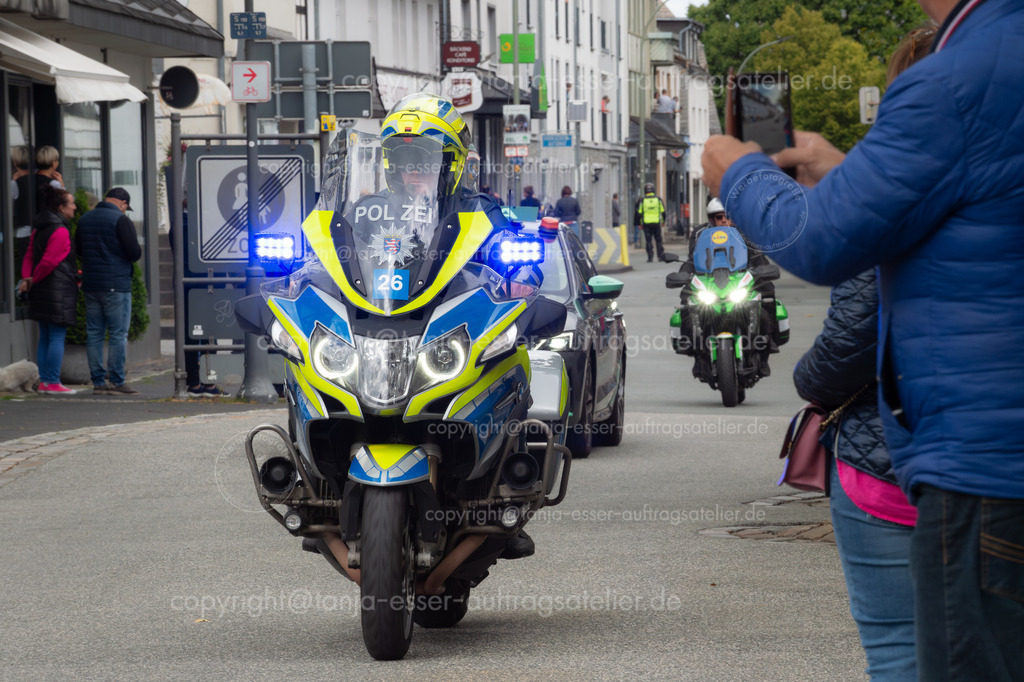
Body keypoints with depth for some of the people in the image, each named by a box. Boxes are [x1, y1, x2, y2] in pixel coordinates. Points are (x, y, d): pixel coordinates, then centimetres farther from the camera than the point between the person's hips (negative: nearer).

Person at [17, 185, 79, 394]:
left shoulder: (39, 228, 14)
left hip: (42, 291, 9)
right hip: (59, 290, -9)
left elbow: (30, 255, 12)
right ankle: (53, 383, -6)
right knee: (57, 337, -6)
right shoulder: (60, 231, -16)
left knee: (45, 338, 13)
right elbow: (49, 261, -19)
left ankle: (44, 381, 15)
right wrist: (33, 280, -7)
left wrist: (27, 278, 0)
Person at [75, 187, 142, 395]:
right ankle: (116, 382, -5)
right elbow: (134, 252, -14)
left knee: (94, 334, 8)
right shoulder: (121, 220, -10)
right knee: (118, 334, -3)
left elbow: (78, 251, 21)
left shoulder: (84, 220, 11)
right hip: (116, 284, -6)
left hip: (90, 284, 6)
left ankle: (98, 381, 8)